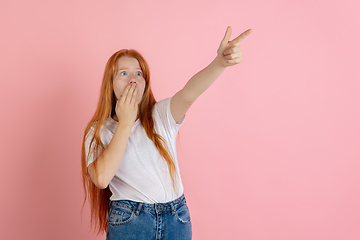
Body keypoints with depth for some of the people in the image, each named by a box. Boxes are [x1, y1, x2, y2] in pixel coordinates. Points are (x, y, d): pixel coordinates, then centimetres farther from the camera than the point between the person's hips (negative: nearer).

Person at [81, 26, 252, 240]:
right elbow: (101, 178, -17)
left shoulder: (162, 115, 2)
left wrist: (221, 62, -38)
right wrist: (125, 123, -12)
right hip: (128, 222, -1)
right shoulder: (99, 131, 1)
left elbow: (190, 92, -19)